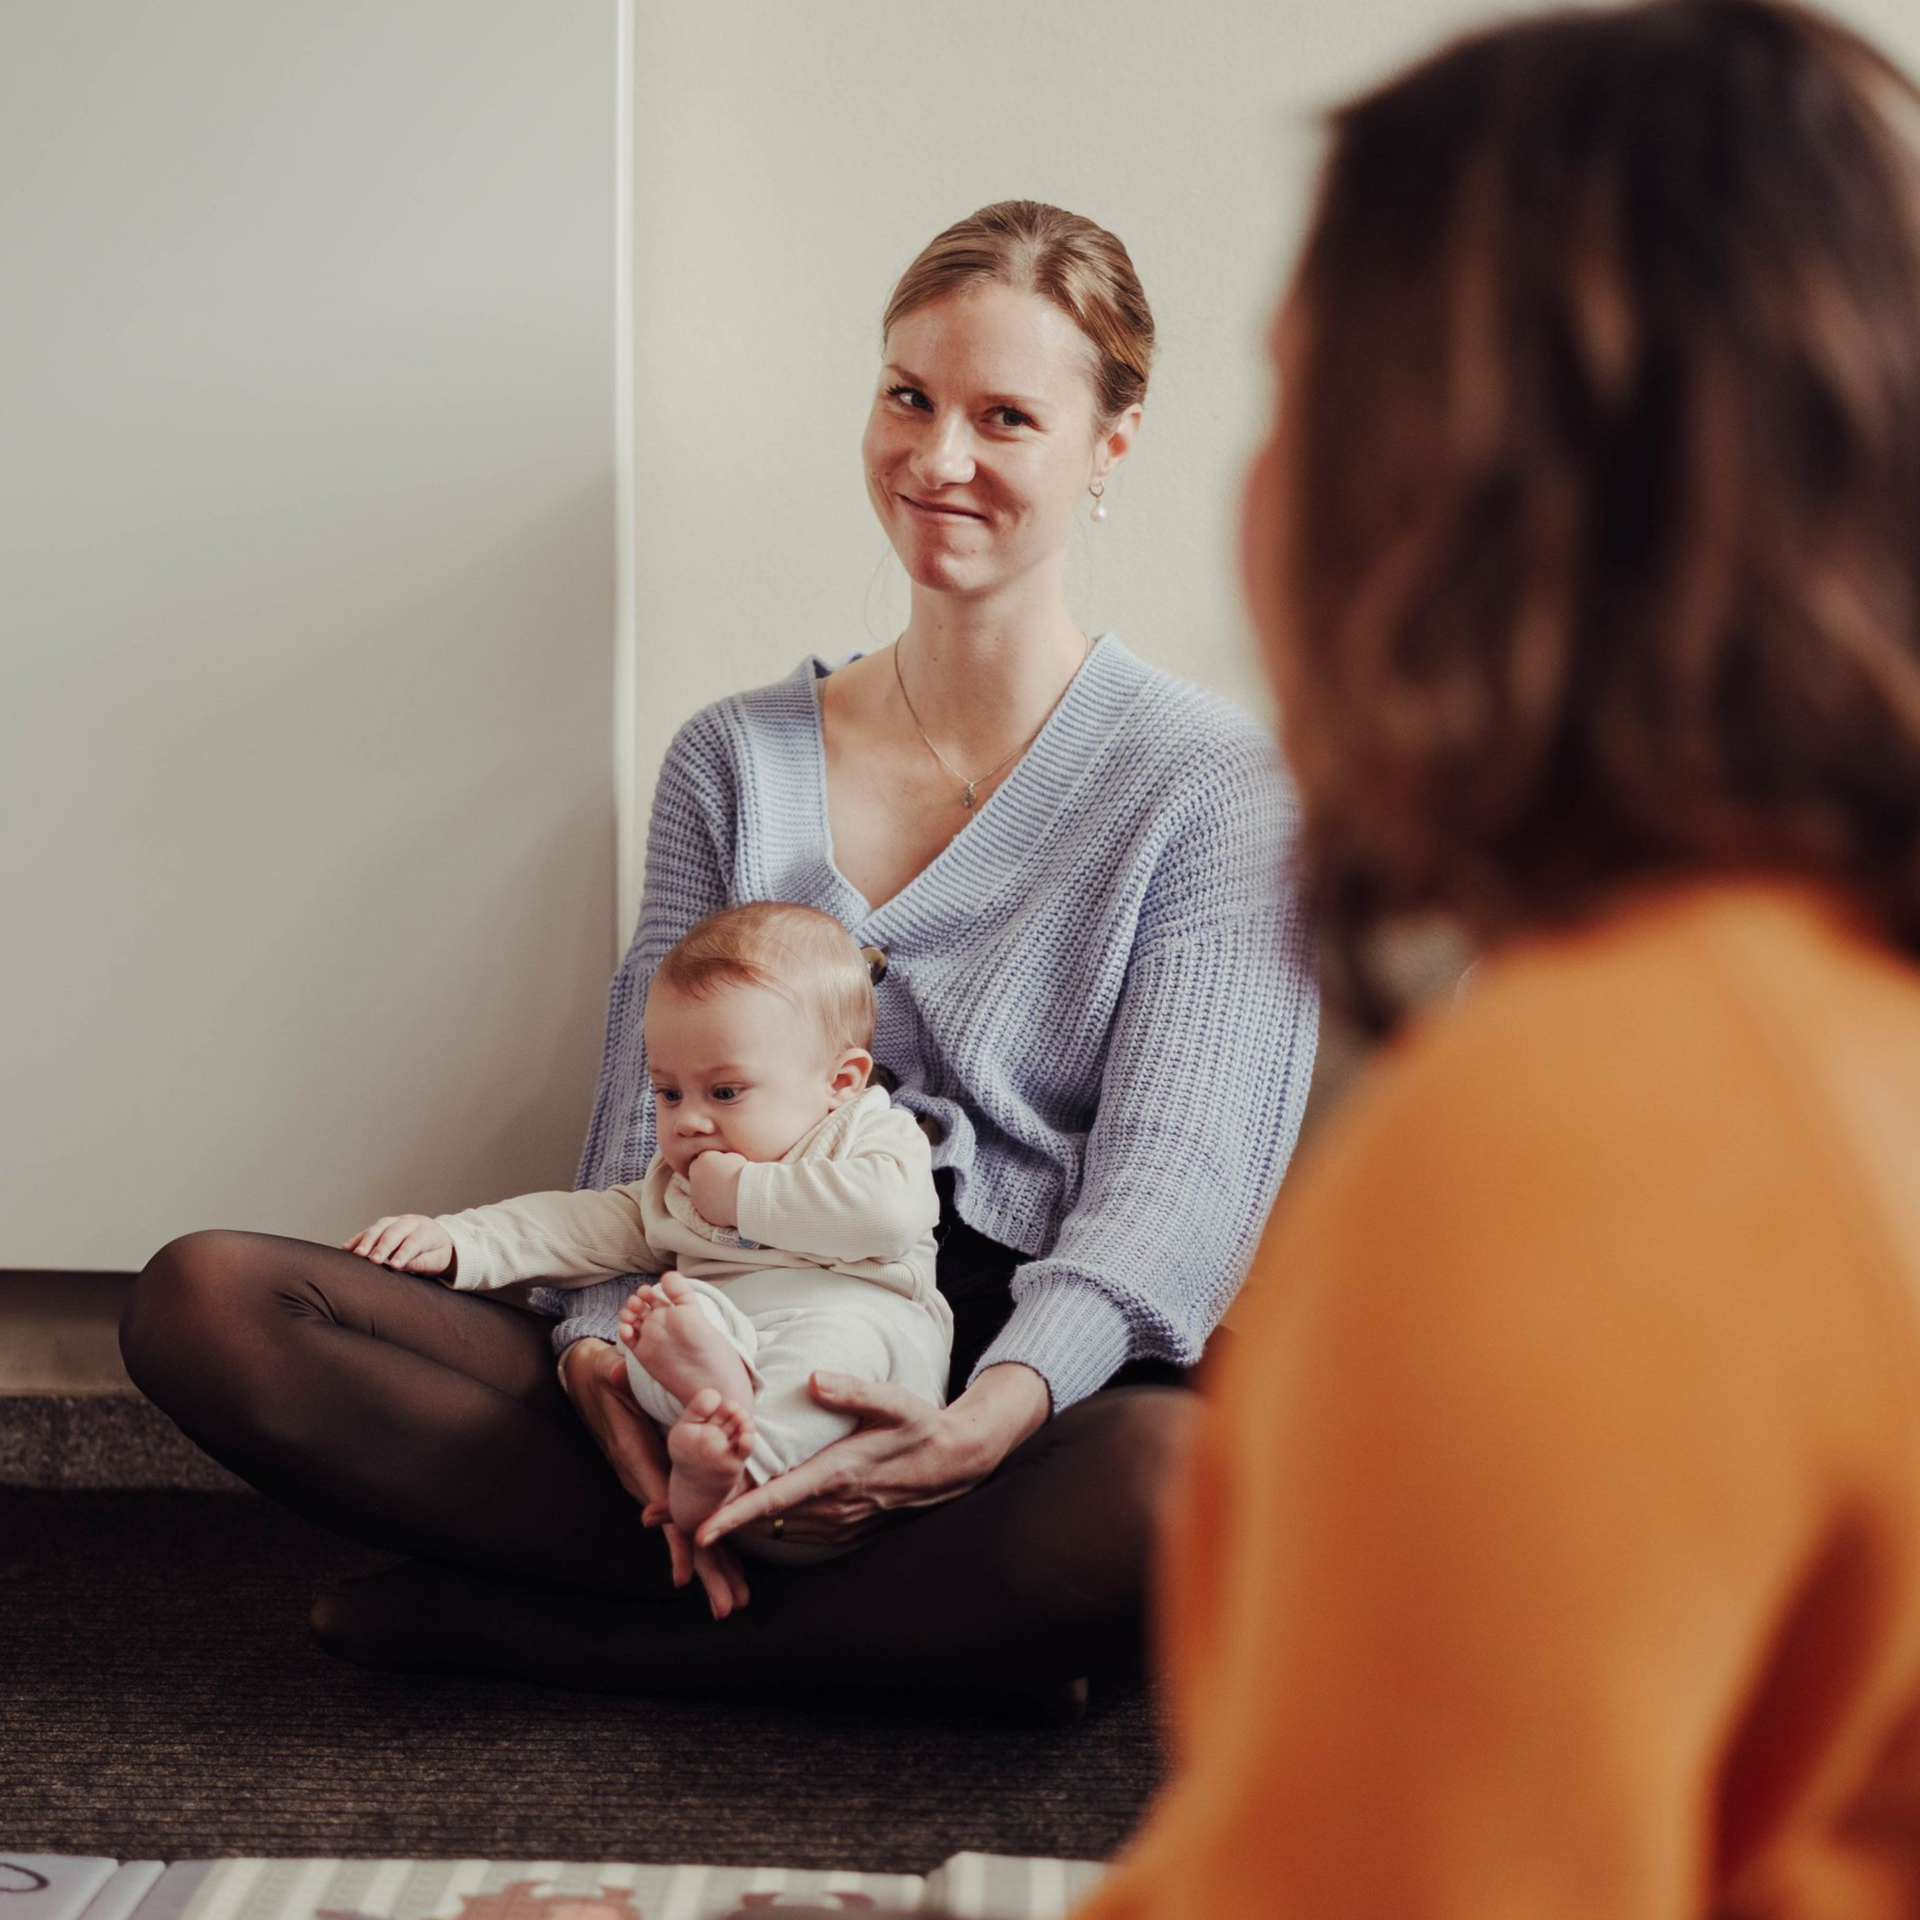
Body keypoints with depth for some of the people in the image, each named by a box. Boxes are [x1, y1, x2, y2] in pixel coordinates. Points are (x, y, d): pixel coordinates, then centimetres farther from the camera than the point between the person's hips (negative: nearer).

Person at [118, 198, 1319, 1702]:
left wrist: (984, 1422, -28)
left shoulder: (1217, 787, 2)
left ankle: (510, 1629, -21)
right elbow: (648, 1131, 10)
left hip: (1030, 1408, -3)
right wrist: (601, 1351, -13)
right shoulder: (732, 761, 16)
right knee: (204, 1300, -16)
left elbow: (1169, 1197, -8)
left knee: (1180, 1477, -41)